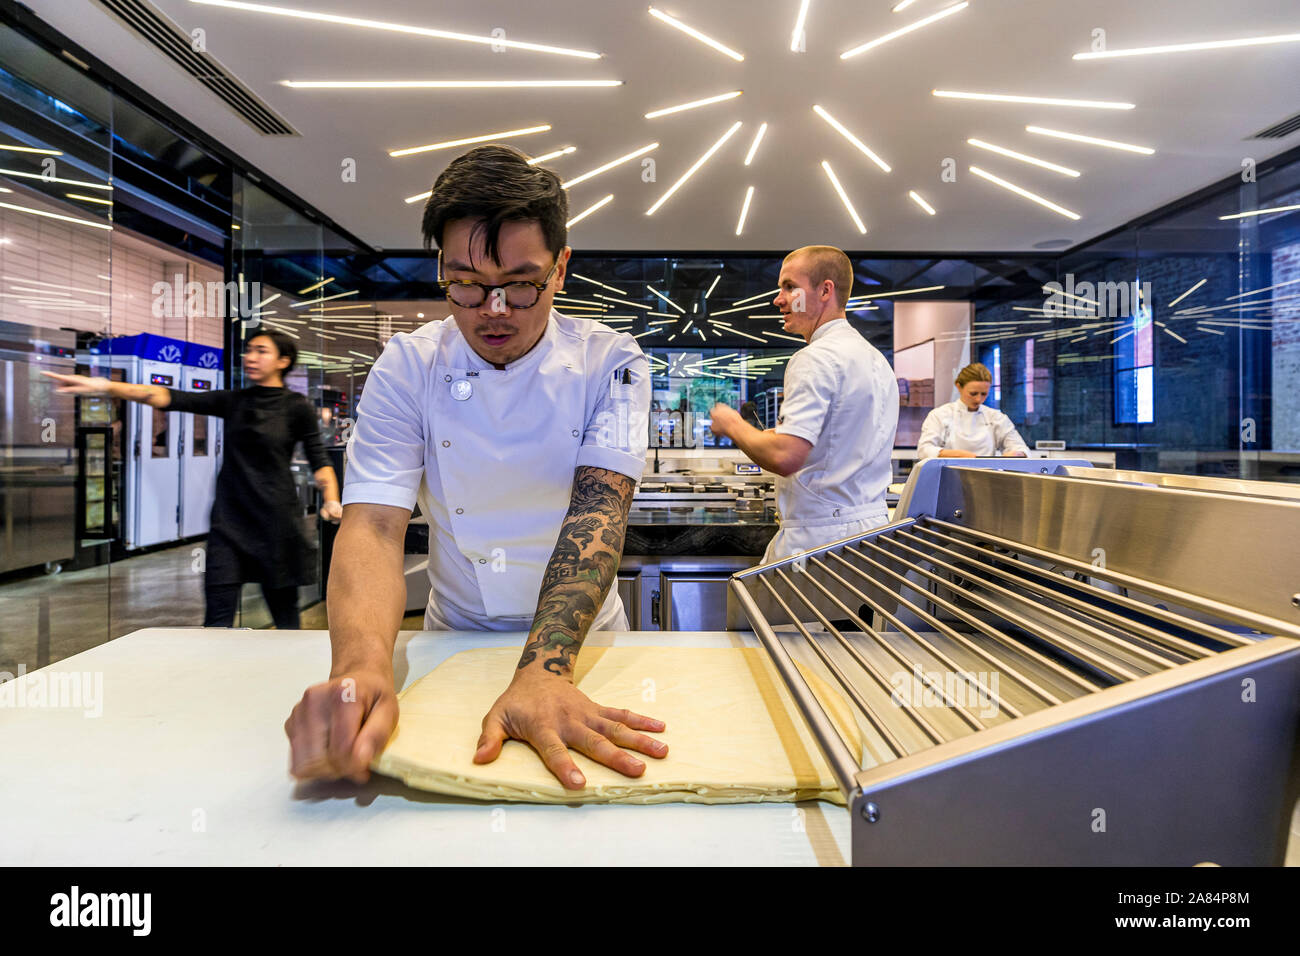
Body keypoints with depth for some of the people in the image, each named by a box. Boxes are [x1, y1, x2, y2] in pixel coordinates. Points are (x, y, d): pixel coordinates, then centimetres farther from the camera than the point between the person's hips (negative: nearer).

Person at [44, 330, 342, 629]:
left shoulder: (297, 407, 0)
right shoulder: (233, 401, 11)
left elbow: (319, 460, -2)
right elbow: (172, 398, 2)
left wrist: (332, 500, -20)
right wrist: (104, 386, -9)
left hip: (275, 521, -3)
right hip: (230, 519, 4)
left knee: (285, 615, 4)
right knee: (217, 618, -3)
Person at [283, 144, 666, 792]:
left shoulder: (610, 364, -11)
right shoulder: (406, 368, -9)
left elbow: (599, 508, -23)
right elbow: (374, 523, -19)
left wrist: (543, 672, -38)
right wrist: (362, 666, -38)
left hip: (583, 638, 0)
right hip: (456, 638, 0)